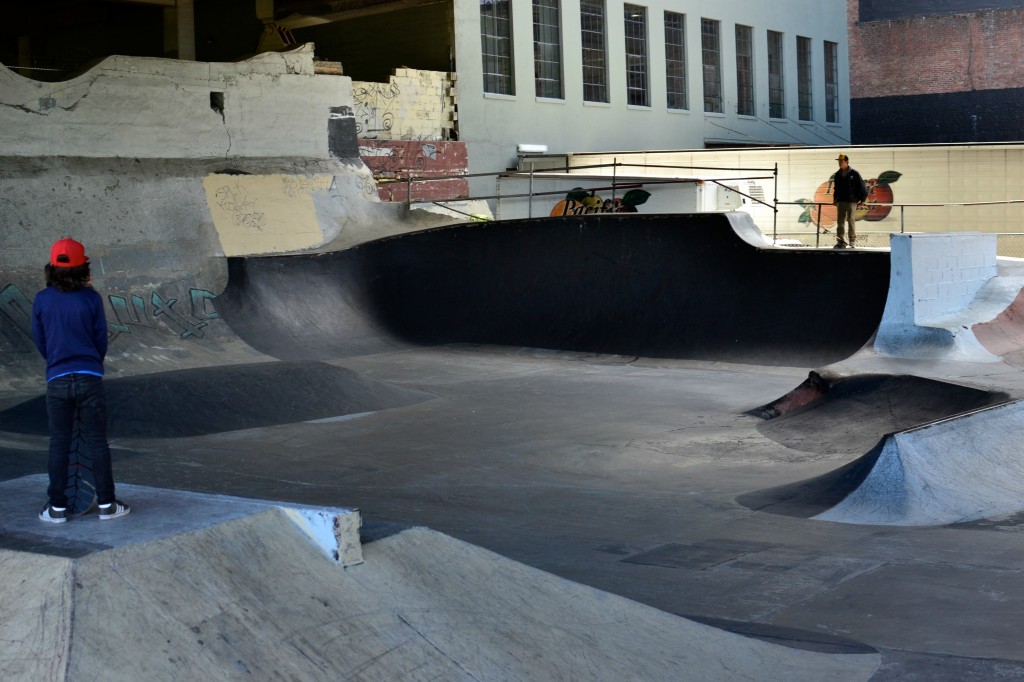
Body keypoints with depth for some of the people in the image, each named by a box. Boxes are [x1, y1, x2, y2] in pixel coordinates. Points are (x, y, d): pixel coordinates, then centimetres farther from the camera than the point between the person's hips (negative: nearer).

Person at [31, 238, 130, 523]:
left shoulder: (42, 300, -3)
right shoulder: (91, 298, -6)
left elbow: (40, 341, 6)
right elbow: (101, 338, 1)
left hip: (56, 380, 1)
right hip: (90, 378, -1)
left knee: (58, 445, 8)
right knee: (97, 443, 5)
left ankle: (57, 508, 11)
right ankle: (106, 504, 9)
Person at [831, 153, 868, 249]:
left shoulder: (854, 174, -5)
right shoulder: (837, 174, 11)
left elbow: (862, 186, -2)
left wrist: (862, 198, -2)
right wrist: (835, 199, 14)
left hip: (851, 201, -5)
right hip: (840, 201, 5)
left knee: (851, 221, -3)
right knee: (840, 222, 1)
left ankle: (853, 241, 4)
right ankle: (840, 241, 4)